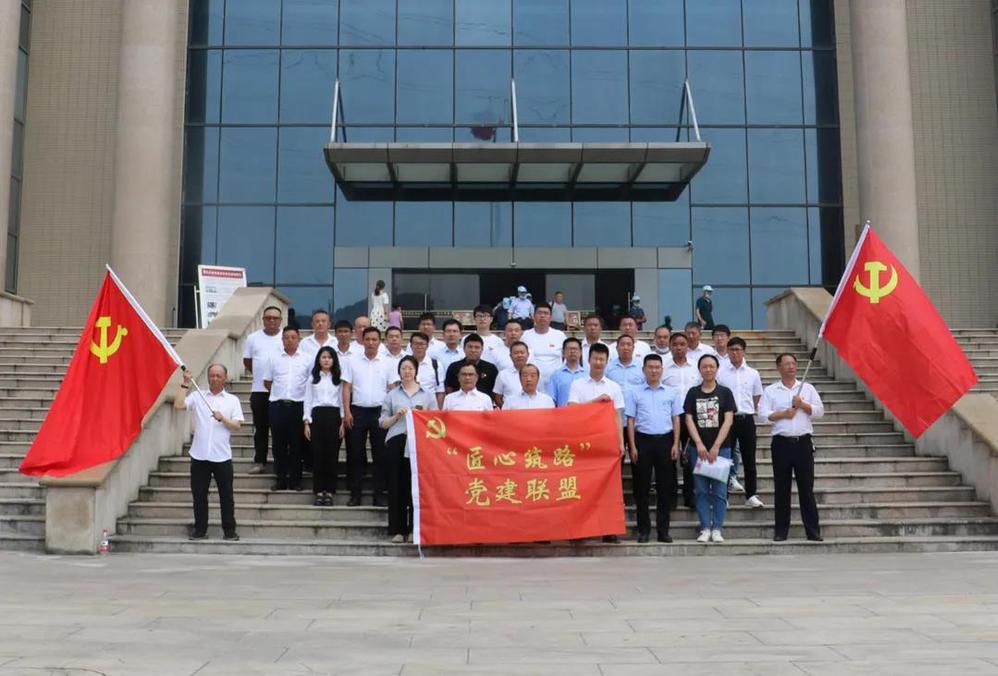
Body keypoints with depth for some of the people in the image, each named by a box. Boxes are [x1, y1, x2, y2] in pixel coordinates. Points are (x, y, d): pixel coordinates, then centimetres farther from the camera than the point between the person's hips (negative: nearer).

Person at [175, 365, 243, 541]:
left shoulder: (232, 400, 6)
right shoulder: (197, 396, 7)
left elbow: (236, 426, 0)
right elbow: (178, 405, -8)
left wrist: (222, 418, -16)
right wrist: (185, 384, -7)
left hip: (222, 456, -1)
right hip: (199, 455, 1)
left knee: (226, 495, 4)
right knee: (199, 494, 7)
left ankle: (229, 530, 13)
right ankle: (200, 529, 19)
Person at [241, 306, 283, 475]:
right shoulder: (253, 338, 7)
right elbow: (247, 361, 14)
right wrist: (259, 374, 8)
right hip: (259, 390, 2)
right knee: (260, 428, 7)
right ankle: (259, 461, 12)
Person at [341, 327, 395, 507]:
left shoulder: (387, 363, 4)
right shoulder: (353, 361, 5)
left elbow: (392, 389, 4)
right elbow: (347, 388, 4)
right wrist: (347, 412, -4)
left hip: (379, 412, 0)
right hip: (358, 411, 0)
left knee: (380, 455, 2)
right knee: (356, 454, 3)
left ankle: (379, 494, 9)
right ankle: (355, 493, 11)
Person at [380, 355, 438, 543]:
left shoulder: (428, 395, 14)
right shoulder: (391, 395, 15)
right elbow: (383, 423, 12)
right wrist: (396, 416, -5)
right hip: (396, 442, 1)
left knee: (416, 485, -5)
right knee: (396, 485, -3)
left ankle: (415, 529, 2)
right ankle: (398, 530, 2)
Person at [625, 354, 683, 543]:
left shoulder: (672, 392, 10)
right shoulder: (634, 392, 5)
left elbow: (676, 419, 10)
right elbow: (630, 420, 3)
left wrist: (675, 444, 1)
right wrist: (633, 447, -4)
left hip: (665, 440, 1)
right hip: (643, 440, -1)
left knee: (665, 486, 4)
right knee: (642, 486, 2)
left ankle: (663, 529, 12)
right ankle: (644, 529, 10)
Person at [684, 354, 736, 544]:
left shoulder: (725, 392, 2)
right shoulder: (693, 393, 6)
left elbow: (728, 420, -5)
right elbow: (689, 419, 1)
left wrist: (716, 446, -13)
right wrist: (699, 444, -11)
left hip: (721, 448, -1)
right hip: (698, 448, 1)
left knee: (719, 491, 0)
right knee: (701, 490, 3)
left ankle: (717, 529, 7)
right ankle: (705, 528, 8)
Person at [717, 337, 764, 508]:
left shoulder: (753, 373, 6)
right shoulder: (720, 372, -2)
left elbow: (757, 396, 14)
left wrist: (748, 410, 5)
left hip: (747, 419, 2)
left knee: (749, 458, 5)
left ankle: (751, 495, 13)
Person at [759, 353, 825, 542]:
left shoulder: (808, 388, 11)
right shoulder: (770, 391, 6)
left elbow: (819, 411, 5)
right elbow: (763, 413, -4)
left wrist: (802, 405, -8)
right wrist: (782, 414, -13)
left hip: (803, 442, 1)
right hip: (781, 443, -1)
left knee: (806, 488, 1)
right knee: (781, 488, 4)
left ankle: (813, 530, 6)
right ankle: (781, 530, 10)